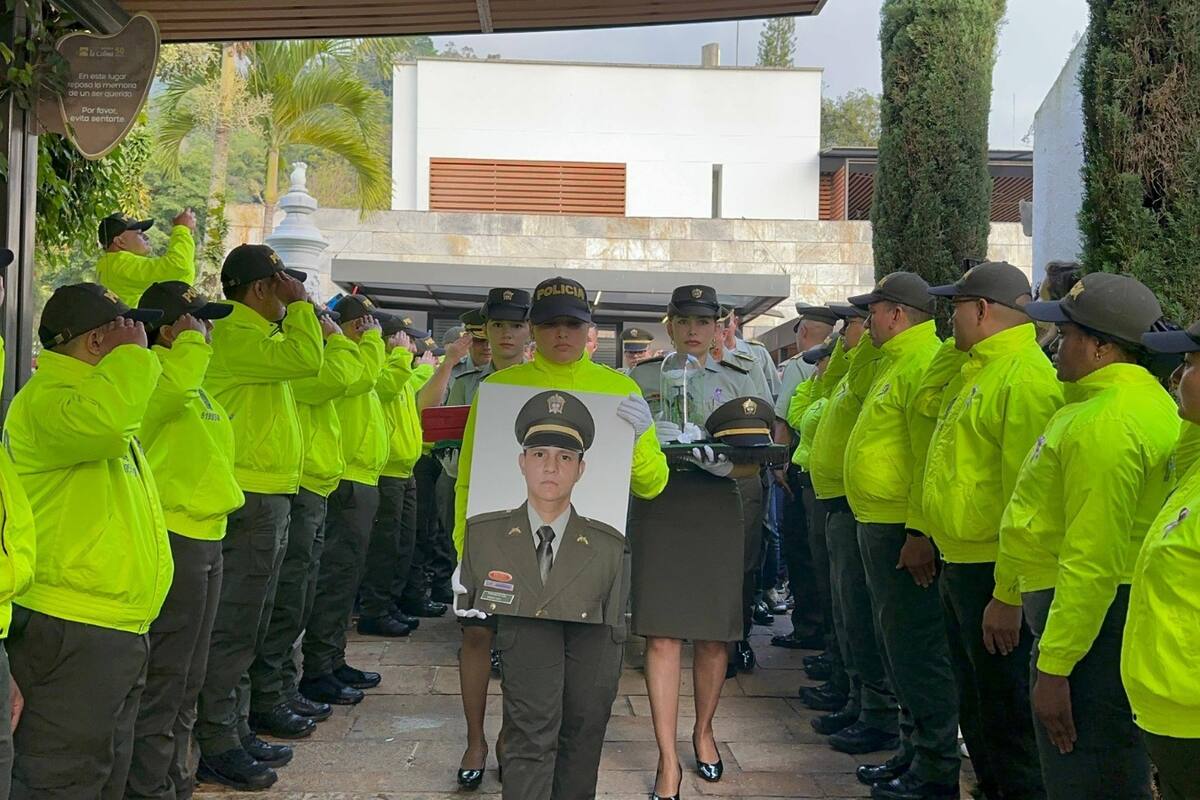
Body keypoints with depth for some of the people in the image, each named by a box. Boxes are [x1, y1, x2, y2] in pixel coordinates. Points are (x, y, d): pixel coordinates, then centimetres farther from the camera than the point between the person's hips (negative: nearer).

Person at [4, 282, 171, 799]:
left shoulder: (92, 392, 19)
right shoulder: (45, 399, -15)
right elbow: (102, 420, -37)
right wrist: (132, 352, -23)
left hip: (117, 629, 11)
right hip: (71, 633, -11)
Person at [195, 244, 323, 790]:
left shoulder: (256, 333, 17)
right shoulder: (236, 335, -15)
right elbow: (305, 360, -25)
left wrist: (296, 310, 14)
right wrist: (298, 303, -12)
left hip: (269, 497, 11)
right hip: (250, 499, -11)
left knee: (249, 627, 16)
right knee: (233, 628, -6)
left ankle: (237, 730, 25)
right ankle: (216, 747, 0)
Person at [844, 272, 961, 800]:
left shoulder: (925, 364, -17)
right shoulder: (898, 364, 17)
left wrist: (919, 532, -26)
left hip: (905, 534, -11)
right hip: (880, 527, 11)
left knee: (915, 651, -5)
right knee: (896, 643, 17)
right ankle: (912, 752, 28)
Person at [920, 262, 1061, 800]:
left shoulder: (1025, 378, -18)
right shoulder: (976, 371, 14)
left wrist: (1008, 595, -24)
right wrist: (929, 535, 21)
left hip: (993, 575, -10)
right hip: (959, 568, 10)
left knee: (1007, 718, -1)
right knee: (975, 711, 19)